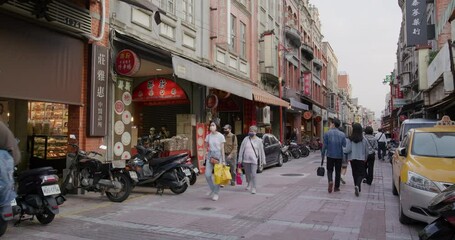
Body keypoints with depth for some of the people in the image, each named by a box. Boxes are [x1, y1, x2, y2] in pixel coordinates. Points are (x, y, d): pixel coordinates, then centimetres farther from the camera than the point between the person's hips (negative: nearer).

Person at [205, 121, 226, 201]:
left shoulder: (220, 136, -6)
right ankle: (213, 189, 20)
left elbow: (222, 149, -5)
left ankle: (216, 193, 12)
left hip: (218, 155, -4)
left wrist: (223, 160, -8)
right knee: (207, 175, -3)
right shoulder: (208, 136, 5)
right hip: (210, 155, 4)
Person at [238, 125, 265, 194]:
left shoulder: (258, 141, 2)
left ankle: (253, 188, -2)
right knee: (247, 173, 14)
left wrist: (263, 160, 5)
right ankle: (249, 184, 38)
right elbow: (241, 149, 5)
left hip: (254, 160, -2)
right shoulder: (246, 139, 4)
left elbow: (262, 151, 6)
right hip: (245, 159, 3)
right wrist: (240, 159, 2)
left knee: (253, 174, -9)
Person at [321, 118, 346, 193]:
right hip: (339, 156, 1)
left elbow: (325, 145, -8)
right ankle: (336, 187, 17)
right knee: (338, 171, 12)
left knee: (330, 170, 12)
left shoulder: (327, 133, -8)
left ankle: (330, 181, -13)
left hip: (330, 155, -1)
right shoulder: (342, 134, -2)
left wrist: (322, 155, 3)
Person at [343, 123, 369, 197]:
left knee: (355, 173, 15)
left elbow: (347, 150, -13)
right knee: (361, 173, 3)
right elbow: (366, 151, 2)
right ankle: (357, 186, -21)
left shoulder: (350, 139, -11)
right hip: (361, 159, -1)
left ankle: (357, 187, 22)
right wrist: (365, 158, 18)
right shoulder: (364, 140, -7)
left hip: (352, 159, 1)